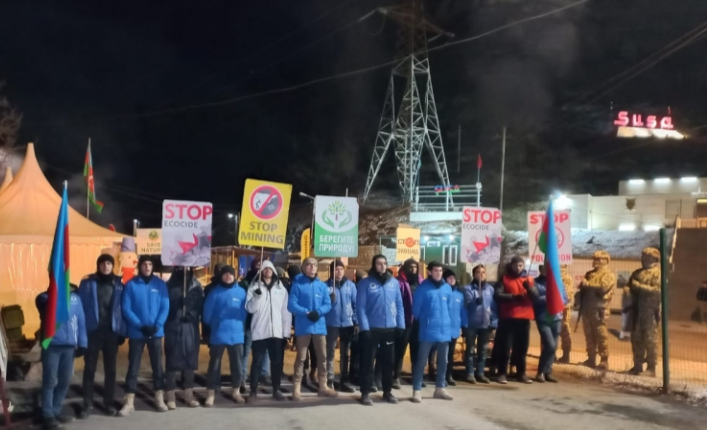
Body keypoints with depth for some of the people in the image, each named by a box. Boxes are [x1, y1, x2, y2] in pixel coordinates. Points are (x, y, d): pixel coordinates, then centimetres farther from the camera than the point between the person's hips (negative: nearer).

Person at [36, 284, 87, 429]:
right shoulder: (45, 297, 0)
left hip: (69, 345, 4)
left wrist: (82, 343, 3)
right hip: (51, 345, -4)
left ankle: (56, 411, 24)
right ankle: (48, 415, 7)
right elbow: (49, 311, -22)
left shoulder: (75, 298, 8)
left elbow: (81, 321, 8)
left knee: (65, 381, 11)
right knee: (50, 381, -2)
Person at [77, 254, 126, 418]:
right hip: (92, 331, -2)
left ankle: (109, 403, 18)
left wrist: (122, 331, 0)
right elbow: (80, 306, -3)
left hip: (112, 331, 2)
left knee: (110, 369, 8)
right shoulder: (87, 283, -1)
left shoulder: (118, 284, 5)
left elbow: (122, 308, 5)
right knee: (89, 368, 2)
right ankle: (87, 404, 11)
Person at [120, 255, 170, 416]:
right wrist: (140, 326, -16)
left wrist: (157, 325, -14)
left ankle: (159, 399, 21)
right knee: (133, 367, 1)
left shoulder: (160, 284, 1)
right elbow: (126, 309, -7)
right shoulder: (131, 285, -4)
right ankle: (129, 402, 6)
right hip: (136, 333, -2)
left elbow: (165, 308, -1)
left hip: (156, 332, 2)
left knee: (157, 365, 10)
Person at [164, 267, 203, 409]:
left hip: (191, 328, 3)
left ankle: (188, 394, 18)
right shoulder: (169, 285, 1)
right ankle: (171, 396, 5)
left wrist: (193, 316, -7)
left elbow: (200, 306, 6)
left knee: (190, 361, 8)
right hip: (173, 328, -3)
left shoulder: (196, 285, 8)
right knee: (173, 361, 0)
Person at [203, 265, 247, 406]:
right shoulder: (215, 292, -5)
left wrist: (239, 326, 9)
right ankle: (211, 393, 10)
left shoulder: (241, 292, 1)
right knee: (214, 364, 3)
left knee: (237, 365, 10)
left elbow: (244, 312, 10)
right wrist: (212, 326, 9)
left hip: (236, 334, 2)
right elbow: (207, 311, 0)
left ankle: (236, 391, 26)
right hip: (218, 334, -2)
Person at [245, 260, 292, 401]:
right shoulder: (254, 287, 4)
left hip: (277, 332, 2)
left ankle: (276, 390, 17)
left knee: (277, 362, 7)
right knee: (257, 362, 0)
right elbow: (250, 308, -5)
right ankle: (253, 391, 5)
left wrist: (286, 332, 2)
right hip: (260, 331, -2)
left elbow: (286, 311, 7)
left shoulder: (281, 288, 10)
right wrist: (257, 296, -24)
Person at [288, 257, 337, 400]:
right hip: (303, 326, -4)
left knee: (322, 357, 11)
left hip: (320, 326, 4)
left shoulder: (322, 285, 7)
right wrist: (306, 312, -22)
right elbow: (291, 305, -10)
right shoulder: (297, 284, -4)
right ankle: (297, 388, 4)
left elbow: (328, 305, 3)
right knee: (301, 358, 0)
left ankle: (323, 386, 21)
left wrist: (318, 312, -17)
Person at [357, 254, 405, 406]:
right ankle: (365, 393, 10)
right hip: (372, 329, -3)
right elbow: (360, 307, -8)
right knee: (368, 362, 2)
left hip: (390, 328, 4)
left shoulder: (394, 282, 6)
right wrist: (364, 328, -15)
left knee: (388, 362, 12)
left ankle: (387, 391, 23)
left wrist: (401, 325, 0)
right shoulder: (365, 283, -4)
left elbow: (399, 305, 7)